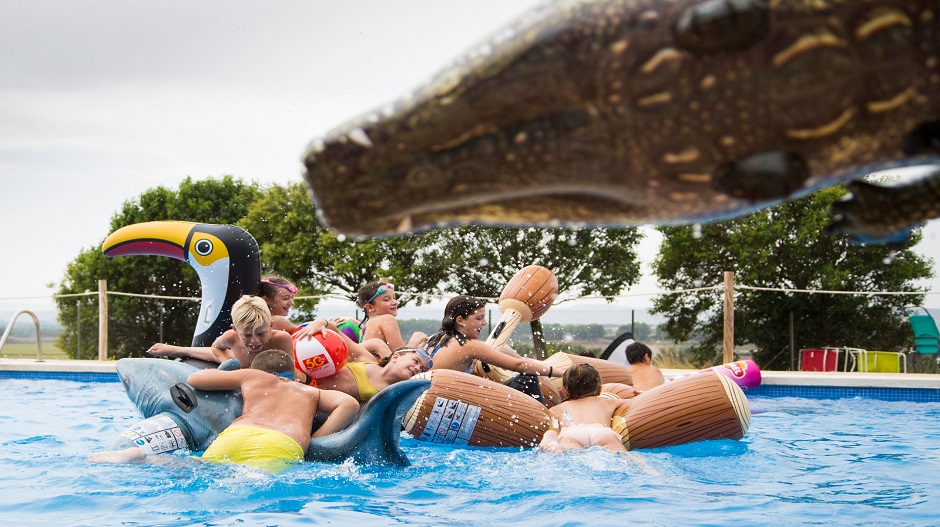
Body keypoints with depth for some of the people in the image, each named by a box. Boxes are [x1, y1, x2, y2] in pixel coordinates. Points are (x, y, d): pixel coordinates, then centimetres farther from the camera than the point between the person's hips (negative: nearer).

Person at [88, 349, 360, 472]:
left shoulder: (253, 376, 36)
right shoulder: (312, 392, 36)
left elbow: (194, 379, 39)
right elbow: (350, 404, 17)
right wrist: (313, 442, 17)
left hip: (234, 434, 2)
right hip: (282, 445, -2)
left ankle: (142, 458, -17)